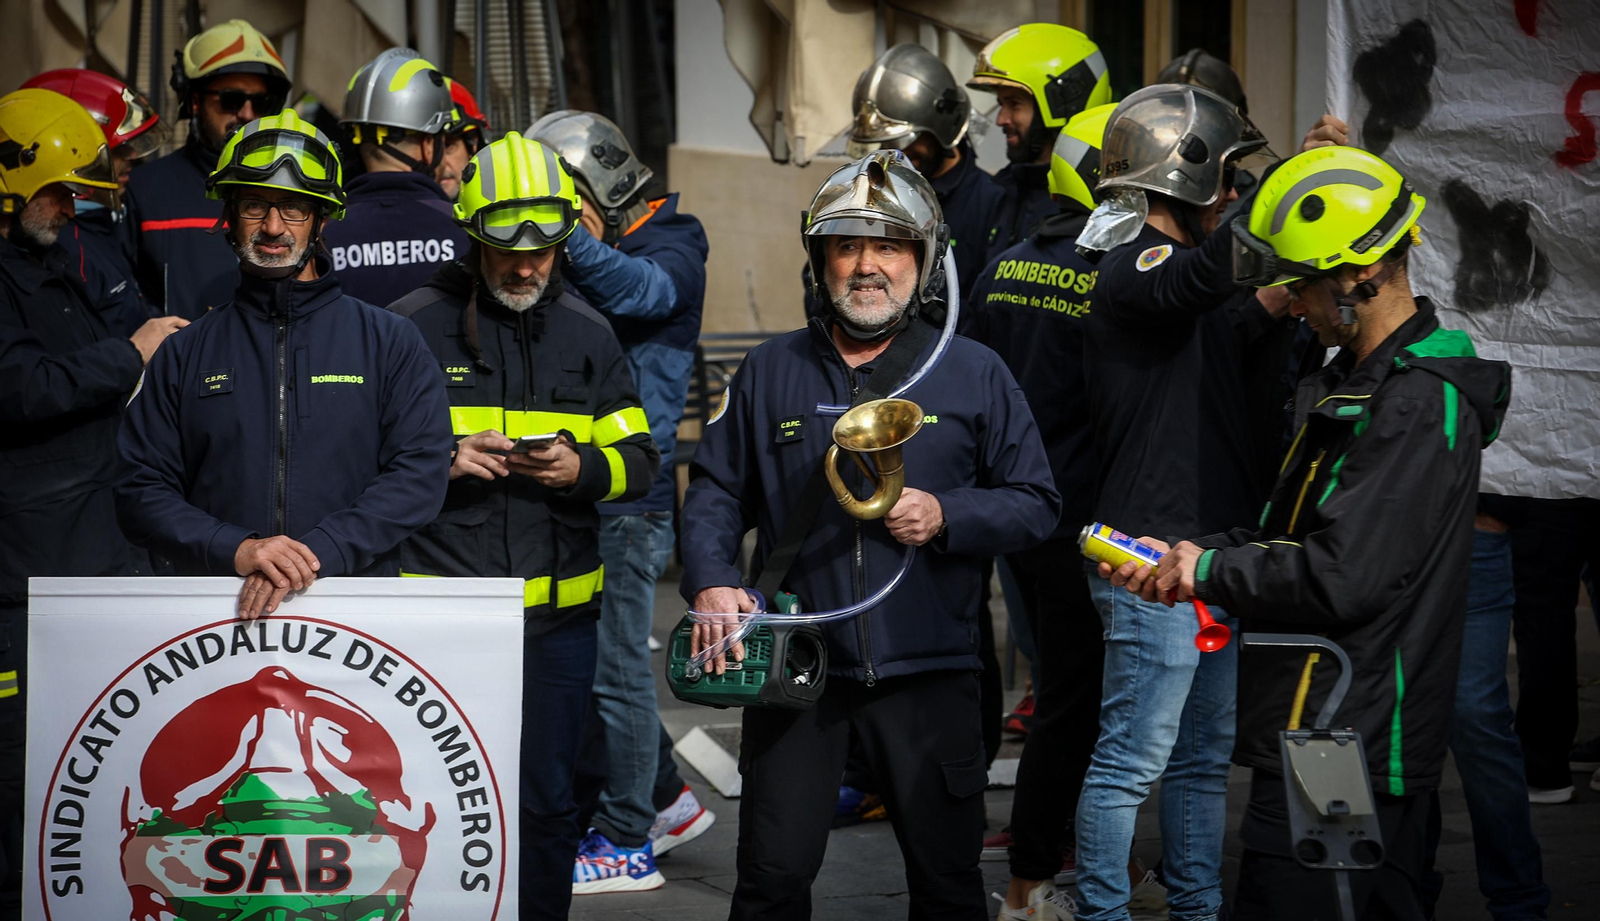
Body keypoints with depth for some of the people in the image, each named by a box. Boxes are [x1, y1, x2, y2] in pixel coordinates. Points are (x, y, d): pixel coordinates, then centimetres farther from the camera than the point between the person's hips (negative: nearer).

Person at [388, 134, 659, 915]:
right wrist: (442, 462, -15)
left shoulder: (585, 334, 11)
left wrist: (581, 468, -9)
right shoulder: (412, 325, 1)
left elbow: (638, 460, 12)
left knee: (545, 800, 8)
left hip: (556, 614, 3)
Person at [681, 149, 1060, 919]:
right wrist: (710, 582, -9)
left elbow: (1035, 504, 4)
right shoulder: (770, 372, 9)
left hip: (927, 674, -1)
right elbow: (715, 492, 9)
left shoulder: (974, 375, 4)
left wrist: (945, 517, -13)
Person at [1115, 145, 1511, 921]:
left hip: (1340, 758, -10)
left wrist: (1211, 571, -10)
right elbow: (1300, 538, 21)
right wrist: (1182, 558, 8)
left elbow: (1343, 580, -23)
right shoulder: (1357, 382, 16)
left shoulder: (1418, 405, -18)